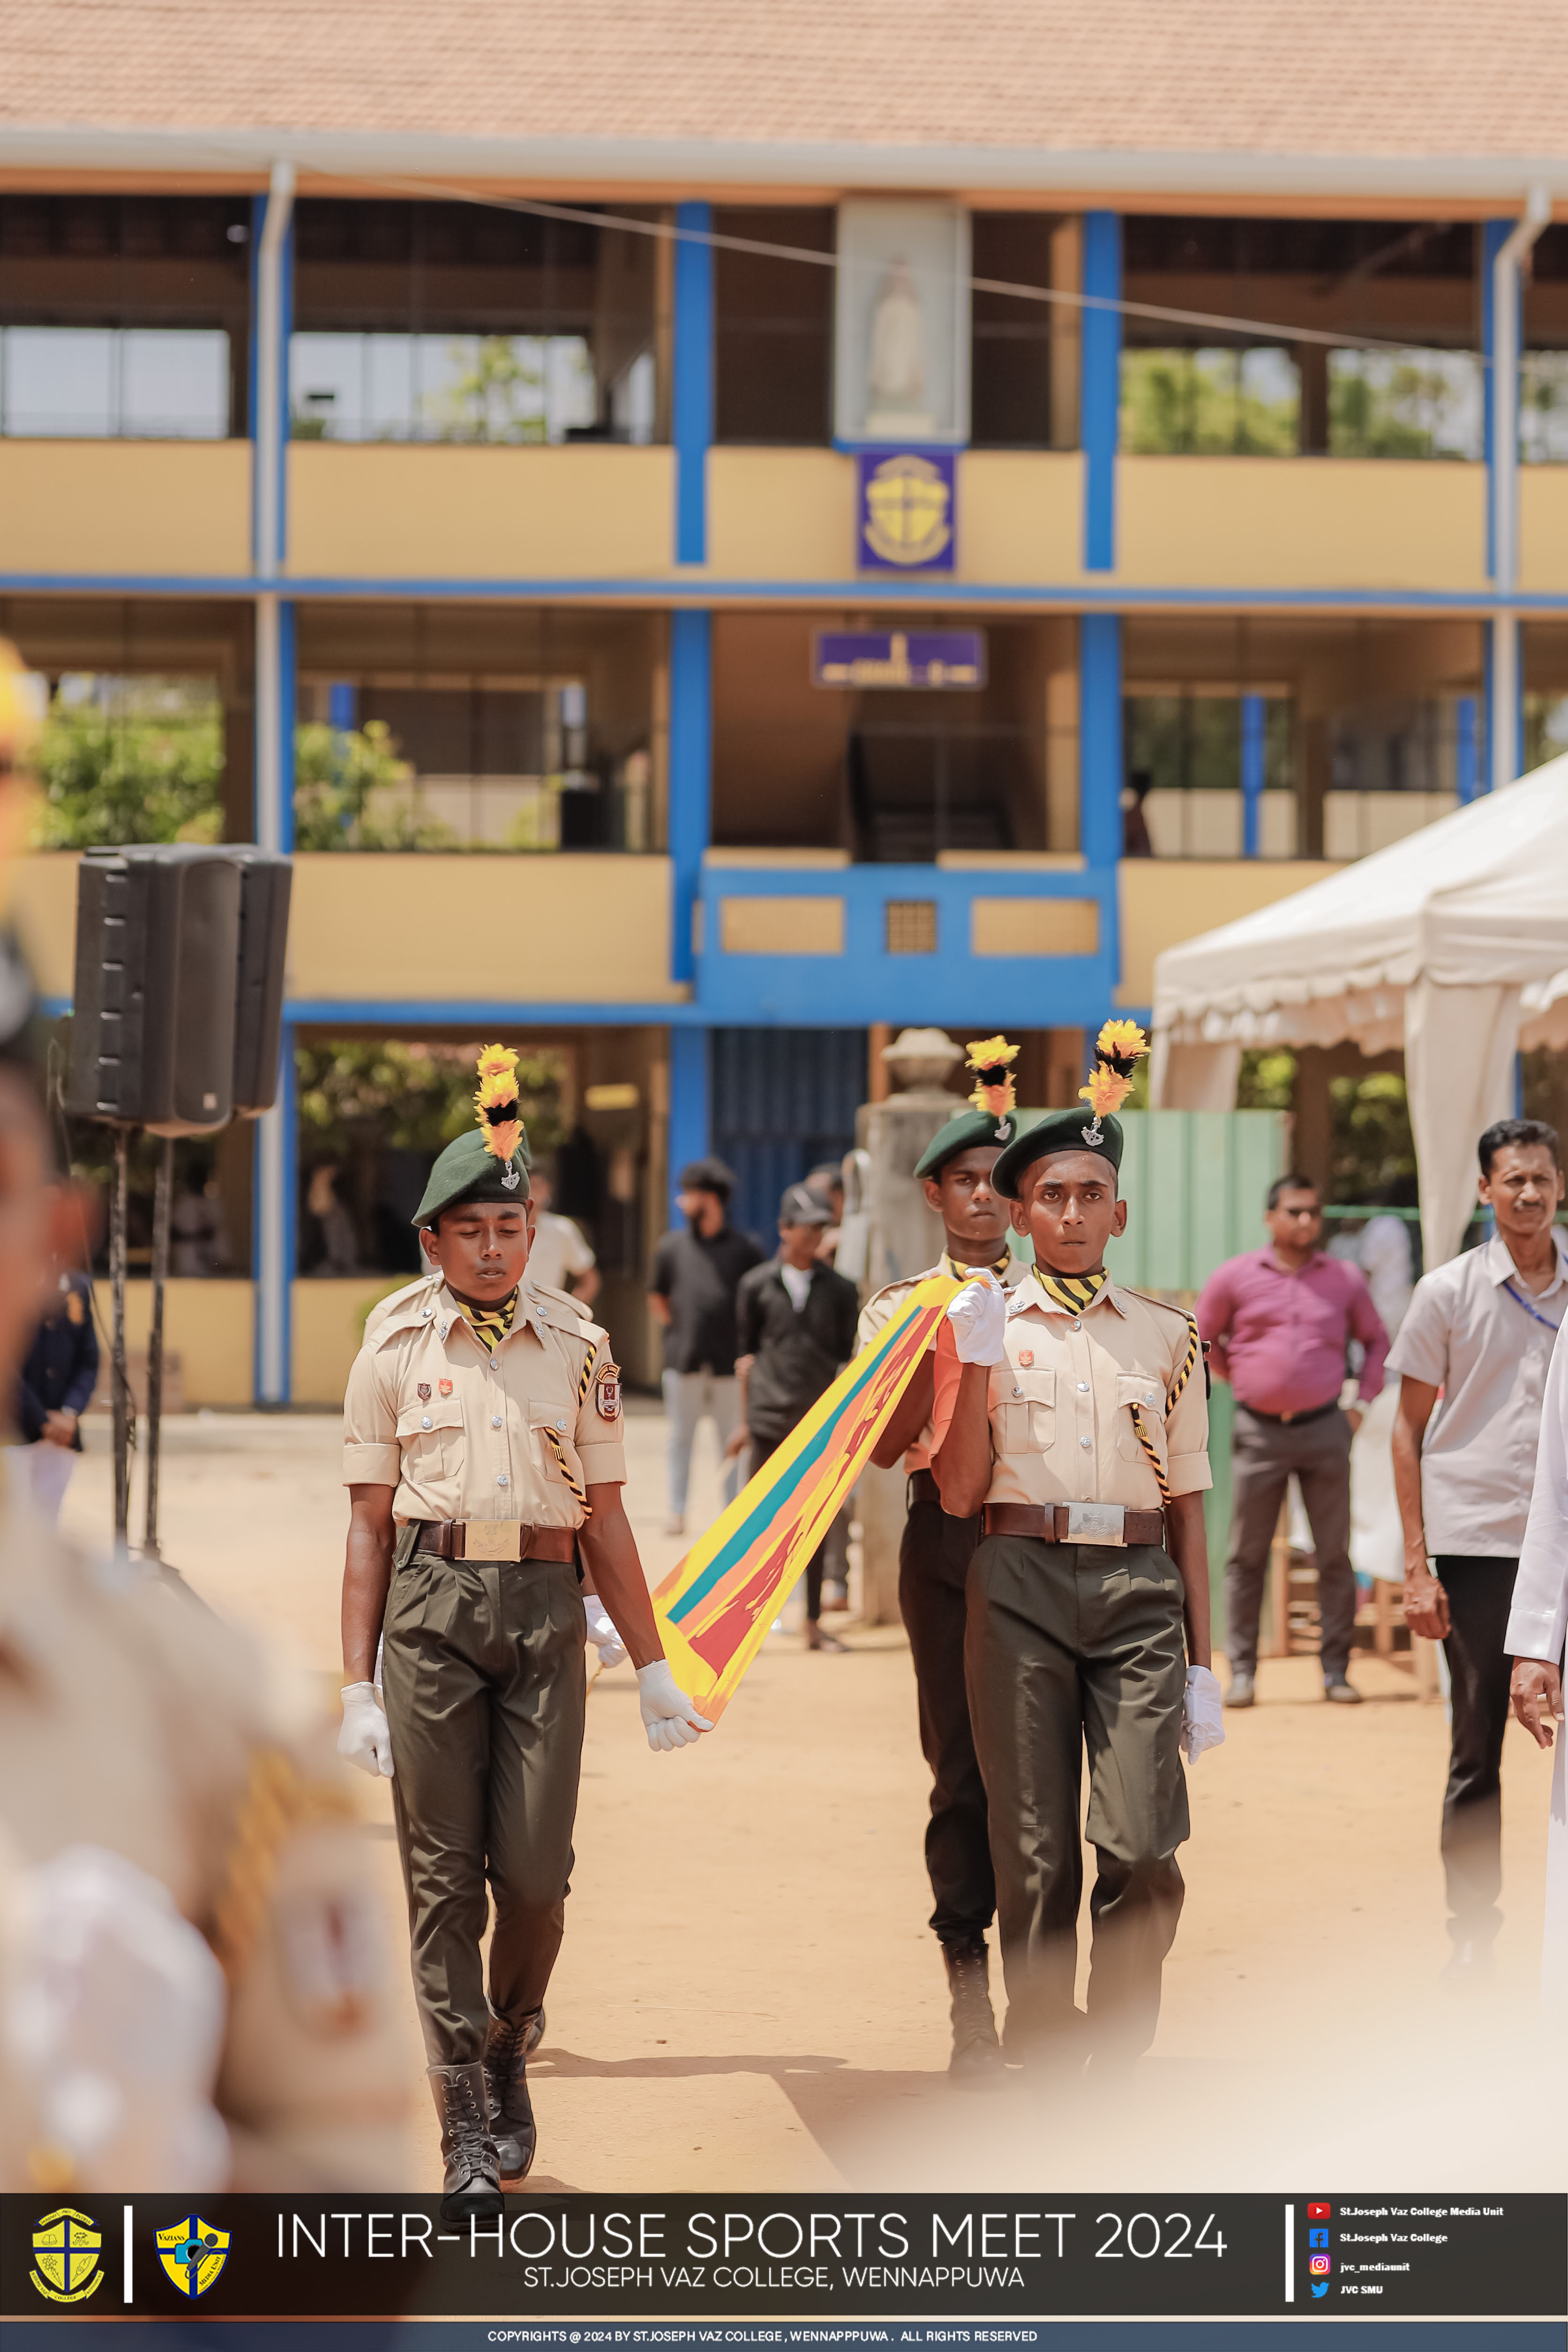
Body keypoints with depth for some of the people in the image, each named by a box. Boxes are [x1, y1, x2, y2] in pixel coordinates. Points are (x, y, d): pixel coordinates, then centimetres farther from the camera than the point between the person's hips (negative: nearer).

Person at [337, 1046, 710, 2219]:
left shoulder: (579, 1350, 10)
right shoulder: (395, 1354, 7)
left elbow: (605, 1517, 14)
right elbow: (370, 1526, 7)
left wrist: (653, 1669, 11)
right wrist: (358, 1689, 1)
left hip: (547, 1604, 1)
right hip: (430, 1604, -1)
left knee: (535, 1873, -5)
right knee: (444, 1876, -2)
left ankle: (509, 2054, 24)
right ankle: (469, 2129, 3)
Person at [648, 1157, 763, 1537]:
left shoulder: (744, 1249, 2)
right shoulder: (672, 1246, 8)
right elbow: (657, 1296, 17)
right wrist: (673, 1326, 6)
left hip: (729, 1362, -1)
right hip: (684, 1361, 2)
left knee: (732, 1442, 5)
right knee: (680, 1437, 3)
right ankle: (677, 1512, 8)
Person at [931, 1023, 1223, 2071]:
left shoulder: (1167, 1335, 12)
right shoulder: (989, 1324, 7)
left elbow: (1188, 1505, 14)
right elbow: (958, 1493, 2)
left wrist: (1201, 1661, 10)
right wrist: (977, 1363, -7)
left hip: (1139, 1589, 1)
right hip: (1022, 1582, -1)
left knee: (1144, 1851, -11)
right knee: (1035, 1854, 2)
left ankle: (1118, 2071, 4)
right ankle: (1044, 2072, 12)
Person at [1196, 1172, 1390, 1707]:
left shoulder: (1345, 1279, 5)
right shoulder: (1234, 1277, 2)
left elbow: (1376, 1341, 17)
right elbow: (1203, 1341, 15)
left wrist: (1361, 1405, 9)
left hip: (1324, 1428, 1)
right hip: (1259, 1433, -1)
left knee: (1335, 1555, 1)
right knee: (1246, 1557, 1)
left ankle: (1336, 1669, 8)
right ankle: (1242, 1671, 7)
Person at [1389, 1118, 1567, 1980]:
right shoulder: (1449, 1292, 1)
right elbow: (1409, 1430, 5)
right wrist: (1416, 1563, -2)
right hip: (1474, 1544, -1)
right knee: (1476, 1751, 3)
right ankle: (1471, 1932, 9)